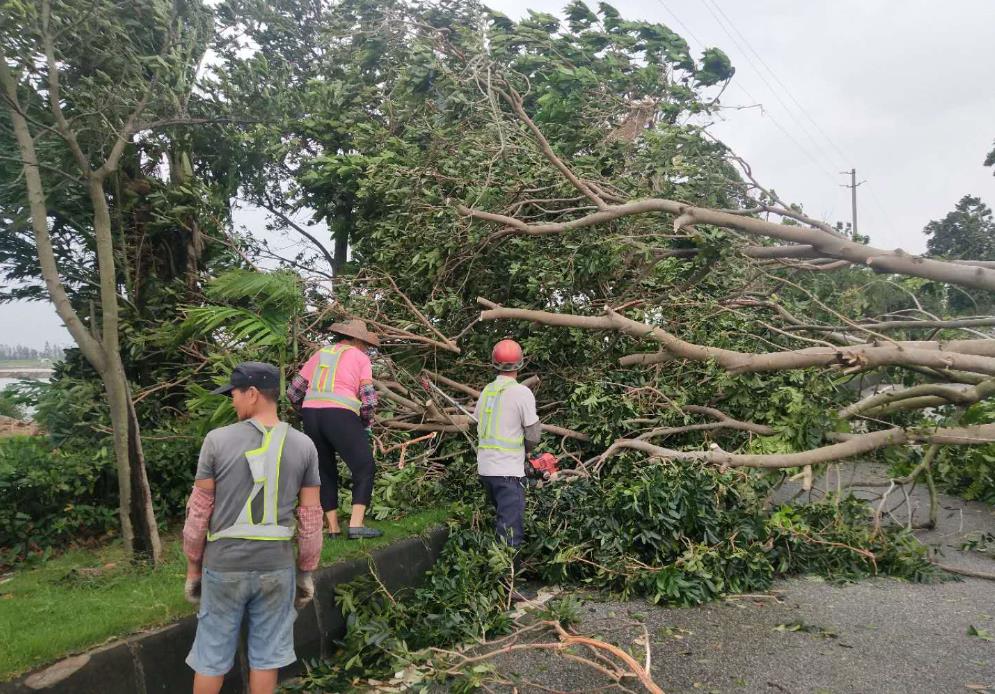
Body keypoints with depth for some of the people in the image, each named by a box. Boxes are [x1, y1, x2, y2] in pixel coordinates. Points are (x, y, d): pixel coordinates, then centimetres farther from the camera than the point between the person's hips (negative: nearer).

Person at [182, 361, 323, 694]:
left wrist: (192, 569, 8)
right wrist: (307, 573, 9)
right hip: (276, 566, 1)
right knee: (266, 655, 13)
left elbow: (198, 513, -5)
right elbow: (311, 519, -2)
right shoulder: (303, 446, -4)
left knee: (212, 655, 15)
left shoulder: (218, 440, -9)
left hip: (223, 565, -1)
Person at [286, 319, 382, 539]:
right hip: (340, 416, -5)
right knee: (364, 468, 3)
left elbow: (293, 391, 20)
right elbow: (368, 399, -1)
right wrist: (366, 422, 16)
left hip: (311, 415, 5)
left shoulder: (320, 354, 21)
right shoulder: (360, 357, 8)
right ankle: (356, 525, -6)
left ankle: (333, 528, 16)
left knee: (325, 472, 15)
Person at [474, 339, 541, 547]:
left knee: (501, 519, 22)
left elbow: (478, 424, 11)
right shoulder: (522, 392, -11)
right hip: (508, 471, -7)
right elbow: (533, 436, -8)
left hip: (484, 467, 7)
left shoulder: (486, 390, 7)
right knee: (511, 531, -4)